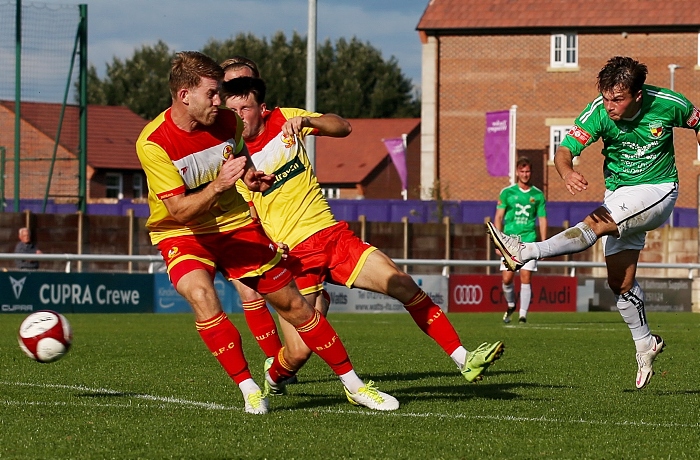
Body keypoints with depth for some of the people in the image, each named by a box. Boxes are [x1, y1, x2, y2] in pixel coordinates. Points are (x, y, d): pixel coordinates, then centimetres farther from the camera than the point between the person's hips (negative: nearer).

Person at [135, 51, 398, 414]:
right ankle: (248, 389, -19)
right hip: (181, 234, -4)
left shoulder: (228, 121, -9)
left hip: (235, 224, 4)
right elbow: (179, 210, -26)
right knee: (201, 296, -32)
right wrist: (219, 185, -39)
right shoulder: (153, 142, -24)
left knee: (292, 304, 3)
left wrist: (251, 178, -7)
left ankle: (353, 384, 15)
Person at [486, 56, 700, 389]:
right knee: (619, 282, 5)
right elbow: (564, 151, -25)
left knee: (595, 225, -29)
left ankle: (526, 252, -33)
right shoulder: (598, 113, -17)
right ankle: (645, 344, 25)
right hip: (618, 193, 4)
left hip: (657, 190, -4)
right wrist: (567, 172, -48)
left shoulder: (668, 104, -18)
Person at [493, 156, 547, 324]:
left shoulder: (538, 195, 6)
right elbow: (498, 217, 6)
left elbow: (542, 219, 9)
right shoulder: (507, 192, 5)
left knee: (526, 278, -7)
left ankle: (523, 314, -4)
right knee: (507, 278, -3)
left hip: (529, 242, 0)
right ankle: (511, 305, 24)